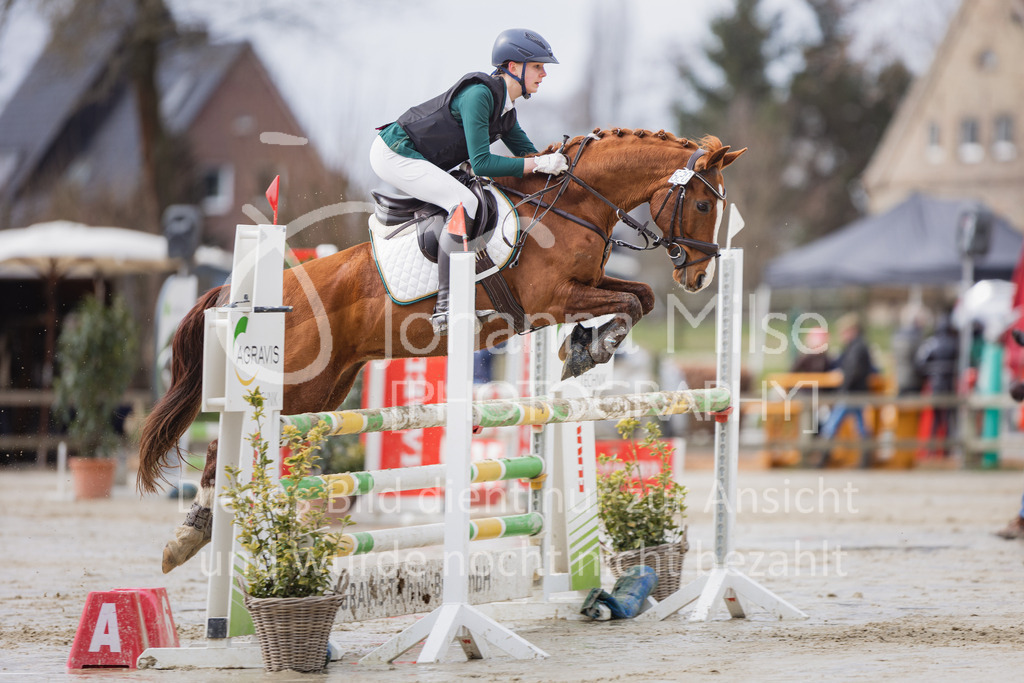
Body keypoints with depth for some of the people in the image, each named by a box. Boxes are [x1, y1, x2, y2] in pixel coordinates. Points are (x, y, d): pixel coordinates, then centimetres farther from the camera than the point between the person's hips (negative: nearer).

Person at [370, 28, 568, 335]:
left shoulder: (505, 108, 9)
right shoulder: (479, 94, -21)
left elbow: (528, 154, 15)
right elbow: (481, 163, -26)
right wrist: (540, 164, -28)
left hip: (414, 160, 11)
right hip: (395, 155, -11)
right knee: (466, 202, -28)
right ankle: (445, 304, -27)